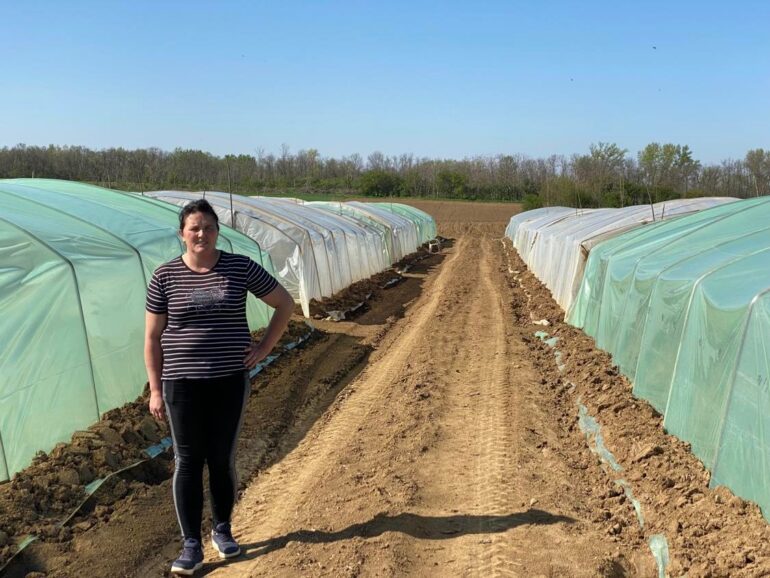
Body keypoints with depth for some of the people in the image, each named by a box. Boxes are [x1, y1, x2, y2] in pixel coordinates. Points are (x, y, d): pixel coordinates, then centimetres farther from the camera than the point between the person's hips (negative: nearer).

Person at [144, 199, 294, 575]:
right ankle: (191, 545, 16)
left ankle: (222, 530, 31)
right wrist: (155, 389, -2)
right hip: (182, 383, 0)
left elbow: (285, 303, 6)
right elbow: (152, 337, 1)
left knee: (222, 460, 10)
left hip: (230, 381, 1)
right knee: (188, 462, 4)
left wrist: (264, 348, 1)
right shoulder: (165, 276, -3)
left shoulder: (240, 268, -3)